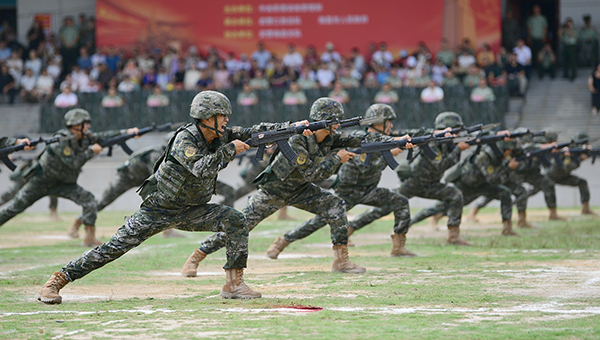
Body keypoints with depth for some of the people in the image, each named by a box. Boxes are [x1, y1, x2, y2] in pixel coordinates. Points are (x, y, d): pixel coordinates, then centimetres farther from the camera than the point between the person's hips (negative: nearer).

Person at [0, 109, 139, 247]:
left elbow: (103, 137, -10)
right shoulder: (61, 140, -26)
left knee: (88, 200, -14)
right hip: (41, 180, -6)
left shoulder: (85, 137, -5)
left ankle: (90, 238, -11)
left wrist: (127, 132, -20)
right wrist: (91, 151, -24)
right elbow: (74, 163, -28)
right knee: (16, 207, 1)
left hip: (63, 183, 6)